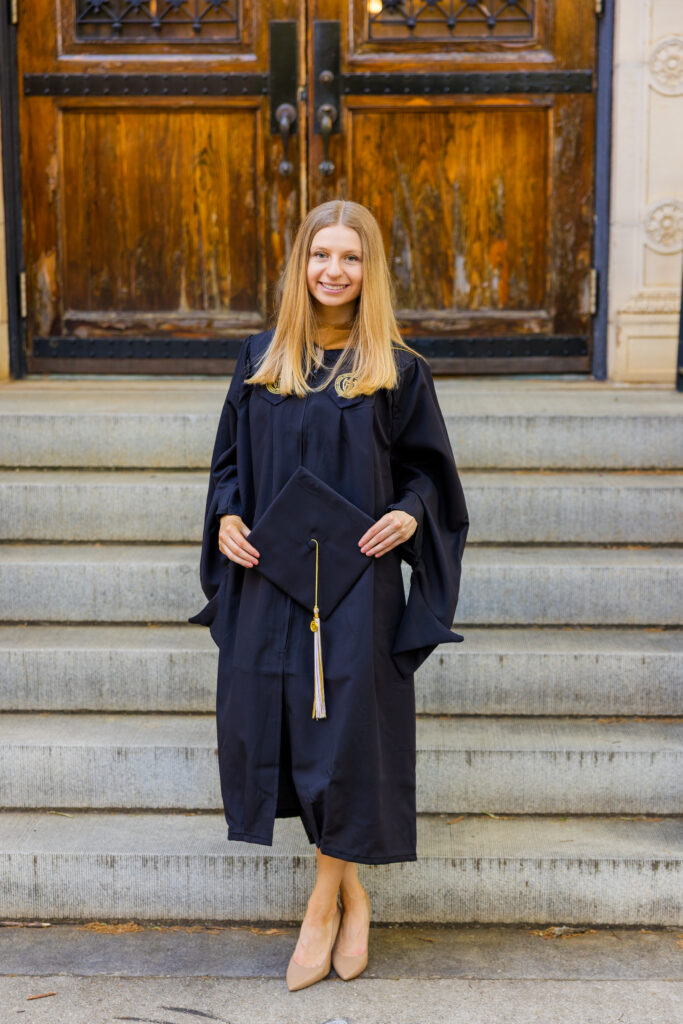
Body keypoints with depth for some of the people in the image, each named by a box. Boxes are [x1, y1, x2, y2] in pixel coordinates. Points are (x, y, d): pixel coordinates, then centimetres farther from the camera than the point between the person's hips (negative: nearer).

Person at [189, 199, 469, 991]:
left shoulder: (398, 370, 1)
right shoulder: (260, 360, 8)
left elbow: (427, 467, 7)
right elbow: (231, 457, 14)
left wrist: (409, 513, -12)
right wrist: (226, 515, -4)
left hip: (358, 578, -3)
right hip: (272, 577, 3)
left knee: (346, 732, -2)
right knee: (268, 725, 5)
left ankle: (322, 906, 17)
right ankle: (350, 893, 24)